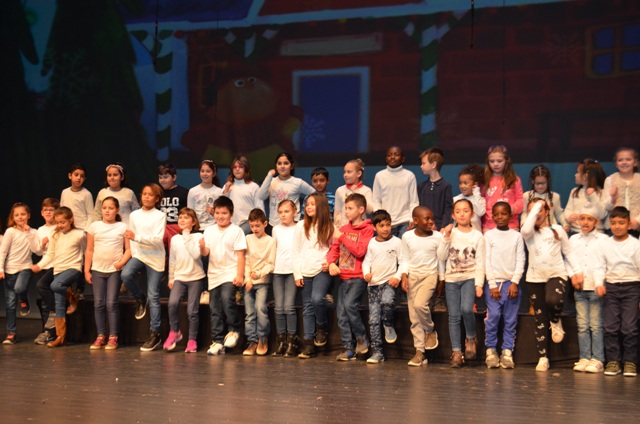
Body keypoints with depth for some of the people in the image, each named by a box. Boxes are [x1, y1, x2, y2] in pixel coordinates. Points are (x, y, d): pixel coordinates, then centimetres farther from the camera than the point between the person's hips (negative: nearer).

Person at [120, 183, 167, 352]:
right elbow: (130, 238, 11)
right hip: (138, 255, 3)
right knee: (125, 274, -29)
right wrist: (132, 253, 0)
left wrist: (137, 237, -26)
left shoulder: (160, 216, -5)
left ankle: (155, 334, 8)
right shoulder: (134, 215, 7)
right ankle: (140, 299, 2)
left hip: (155, 258, -3)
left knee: (153, 296, -1)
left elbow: (158, 239, -17)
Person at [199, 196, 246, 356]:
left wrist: (240, 275, -12)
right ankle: (217, 341, 13)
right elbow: (205, 252, 3)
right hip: (214, 275, 5)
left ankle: (234, 329, -3)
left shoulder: (236, 231, -3)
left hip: (230, 273, -5)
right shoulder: (209, 231, 9)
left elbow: (240, 255, -6)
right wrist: (202, 247, -20)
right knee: (215, 309, 5)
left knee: (227, 299, -25)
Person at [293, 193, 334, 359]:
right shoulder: (301, 226, 8)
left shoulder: (329, 227, 4)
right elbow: (296, 251, 7)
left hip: (322, 270, -3)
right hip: (305, 272, 3)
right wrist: (297, 274, 1)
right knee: (307, 308, 3)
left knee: (317, 298, -24)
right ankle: (309, 342, 7)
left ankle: (322, 327, 3)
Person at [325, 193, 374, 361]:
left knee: (350, 304, -24)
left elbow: (360, 251, -15)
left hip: (358, 276, -6)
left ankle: (362, 338, -4)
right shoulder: (343, 229, 15)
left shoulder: (367, 229, -4)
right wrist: (331, 263, -7)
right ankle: (348, 348, 10)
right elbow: (334, 248, 12)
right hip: (344, 276, 6)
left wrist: (342, 237, -13)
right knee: (341, 314, 3)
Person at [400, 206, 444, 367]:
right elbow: (404, 259, 6)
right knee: (414, 317, 3)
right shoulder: (407, 236, 0)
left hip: (430, 275, -2)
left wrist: (442, 280, 6)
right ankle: (420, 352, 11)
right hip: (412, 276, 2)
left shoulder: (437, 236, -2)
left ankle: (431, 331, 2)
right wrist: (404, 276, -7)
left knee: (420, 304, -27)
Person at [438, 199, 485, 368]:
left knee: (466, 308, -24)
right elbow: (441, 257, -1)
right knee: (454, 316, 0)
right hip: (451, 279, 2)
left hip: (470, 278, -2)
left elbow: (480, 262, -1)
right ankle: (456, 351, 7)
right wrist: (446, 238, -9)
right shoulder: (450, 233, 6)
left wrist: (479, 284, -9)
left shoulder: (477, 236, 2)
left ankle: (471, 338, 2)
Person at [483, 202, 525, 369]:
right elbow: (487, 261, 2)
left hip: (511, 282, 1)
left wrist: (515, 282, -7)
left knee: (510, 319, 0)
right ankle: (491, 350, -1)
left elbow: (520, 261, 4)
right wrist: (492, 284, -5)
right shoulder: (489, 235, 6)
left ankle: (507, 352, 5)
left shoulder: (517, 236, 8)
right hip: (494, 282, -1)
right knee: (493, 317, -10)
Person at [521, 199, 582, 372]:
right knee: (540, 319, 3)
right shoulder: (529, 232, 5)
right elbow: (525, 229, -20)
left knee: (553, 300, -34)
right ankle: (543, 358, 10)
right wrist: (535, 207, -12)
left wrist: (577, 271, 0)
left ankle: (556, 321, 1)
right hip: (535, 278, 1)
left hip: (557, 274, -1)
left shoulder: (557, 230, 9)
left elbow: (569, 252, 11)